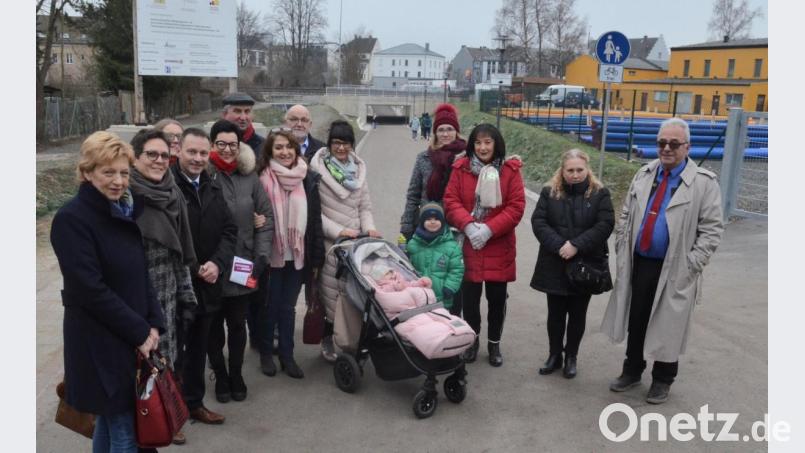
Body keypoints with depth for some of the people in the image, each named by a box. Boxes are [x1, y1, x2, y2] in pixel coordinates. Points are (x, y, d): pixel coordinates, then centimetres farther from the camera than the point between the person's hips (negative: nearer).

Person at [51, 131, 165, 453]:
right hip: (100, 342, -7)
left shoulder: (123, 211, 8)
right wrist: (140, 331, -15)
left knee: (110, 417, 20)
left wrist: (154, 323, -1)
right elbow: (90, 290, -20)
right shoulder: (72, 219, -15)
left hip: (131, 337, 7)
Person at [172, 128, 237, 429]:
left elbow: (229, 230, 7)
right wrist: (193, 271, -15)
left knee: (198, 348, 19)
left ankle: (193, 402, 35)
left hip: (206, 285, 6)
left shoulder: (213, 189, 9)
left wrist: (217, 263, -10)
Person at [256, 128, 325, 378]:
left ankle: (287, 355, 26)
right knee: (270, 306, 12)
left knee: (288, 307, 13)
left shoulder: (308, 179, 0)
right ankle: (266, 353, 30)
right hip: (271, 255, -2)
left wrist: (316, 258, 2)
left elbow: (315, 221, 3)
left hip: (297, 255, 3)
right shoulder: (262, 179, -10)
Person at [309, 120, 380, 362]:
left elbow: (365, 206, 12)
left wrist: (369, 227, -6)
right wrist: (338, 231, -16)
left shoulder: (358, 168, 10)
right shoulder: (318, 169, -7)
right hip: (330, 242, -4)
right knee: (331, 291, 2)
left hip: (356, 240, 4)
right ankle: (327, 339, 21)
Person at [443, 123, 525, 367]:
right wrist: (468, 226, -18)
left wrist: (489, 230, -16)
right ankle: (472, 340, 30)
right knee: (470, 296, 9)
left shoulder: (510, 170, -3)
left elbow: (516, 207, -7)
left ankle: (494, 343, 29)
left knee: (497, 297, 10)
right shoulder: (460, 168, 0)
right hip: (468, 245, 1)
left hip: (498, 246, 0)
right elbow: (451, 201, -3)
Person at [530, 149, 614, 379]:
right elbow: (538, 221, -6)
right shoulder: (549, 192, 2)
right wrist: (558, 245, -19)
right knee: (555, 313, 11)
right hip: (555, 265, 1)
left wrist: (577, 245, -19)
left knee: (578, 314, 10)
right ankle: (554, 354, 26)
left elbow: (605, 224, -10)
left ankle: (571, 356, 25)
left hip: (586, 265, -1)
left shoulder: (600, 193, -1)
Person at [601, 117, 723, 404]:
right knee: (636, 321, 15)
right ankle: (632, 371, 33)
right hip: (639, 263, 4)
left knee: (666, 326, 8)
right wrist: (622, 249, 5)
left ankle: (662, 380, 27)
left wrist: (690, 265, -14)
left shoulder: (704, 182, -8)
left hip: (673, 270, -4)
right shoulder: (644, 174, 6)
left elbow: (711, 229, -8)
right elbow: (626, 215, 13)